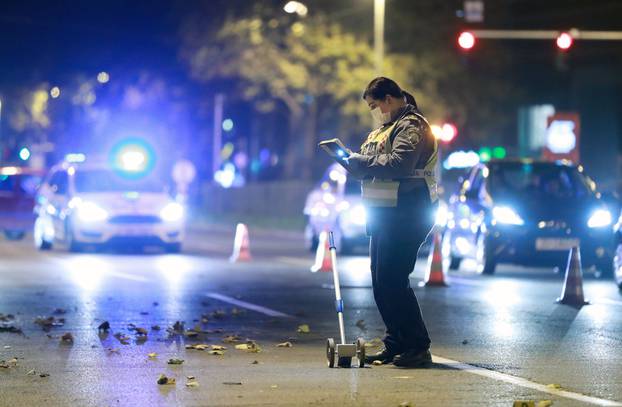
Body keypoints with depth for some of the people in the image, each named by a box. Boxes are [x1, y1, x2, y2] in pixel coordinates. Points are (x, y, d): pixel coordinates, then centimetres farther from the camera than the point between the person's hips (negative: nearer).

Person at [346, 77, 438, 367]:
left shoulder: (411, 125, -9)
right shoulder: (382, 130, 23)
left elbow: (399, 163, -25)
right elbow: (369, 167, 23)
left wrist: (362, 161, -15)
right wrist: (353, 162, 1)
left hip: (406, 213, -10)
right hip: (384, 213, 10)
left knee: (392, 280, -14)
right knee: (381, 281, 10)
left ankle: (418, 347, -10)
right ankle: (395, 345, 17)